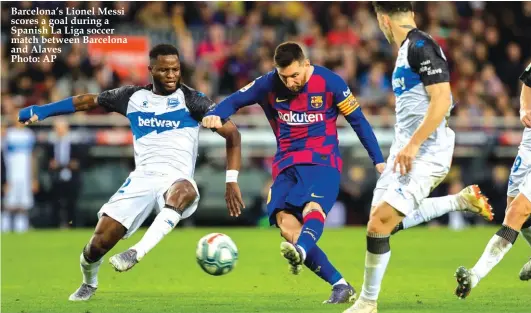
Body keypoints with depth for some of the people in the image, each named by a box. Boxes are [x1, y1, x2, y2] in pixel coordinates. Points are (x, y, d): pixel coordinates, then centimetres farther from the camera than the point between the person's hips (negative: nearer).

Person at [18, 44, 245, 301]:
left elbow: (231, 133, -2)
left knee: (185, 190, -42)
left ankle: (137, 252, -51)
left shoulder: (191, 99, 1)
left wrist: (231, 180, -12)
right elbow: (88, 102, 23)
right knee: (101, 240, -10)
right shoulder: (133, 97, 11)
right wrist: (43, 110, 16)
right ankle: (89, 283, 25)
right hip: (142, 178, 3)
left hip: (176, 180, -3)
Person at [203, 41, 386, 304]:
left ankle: (301, 251, -65)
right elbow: (236, 100, 6)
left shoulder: (329, 82, -4)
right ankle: (340, 285, -13)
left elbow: (358, 120, 3)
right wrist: (216, 115, -18)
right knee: (285, 222, -16)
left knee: (313, 208, -32)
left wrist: (378, 160, 4)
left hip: (323, 162, -3)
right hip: (286, 166, 4)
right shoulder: (268, 85, 1)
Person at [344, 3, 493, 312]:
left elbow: (442, 100, -23)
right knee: (385, 216, 16)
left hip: (425, 153, -10)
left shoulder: (421, 47, -16)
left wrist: (412, 145, -25)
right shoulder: (407, 49, 14)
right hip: (406, 148, 10)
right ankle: (464, 200, 23)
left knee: (380, 222, -13)